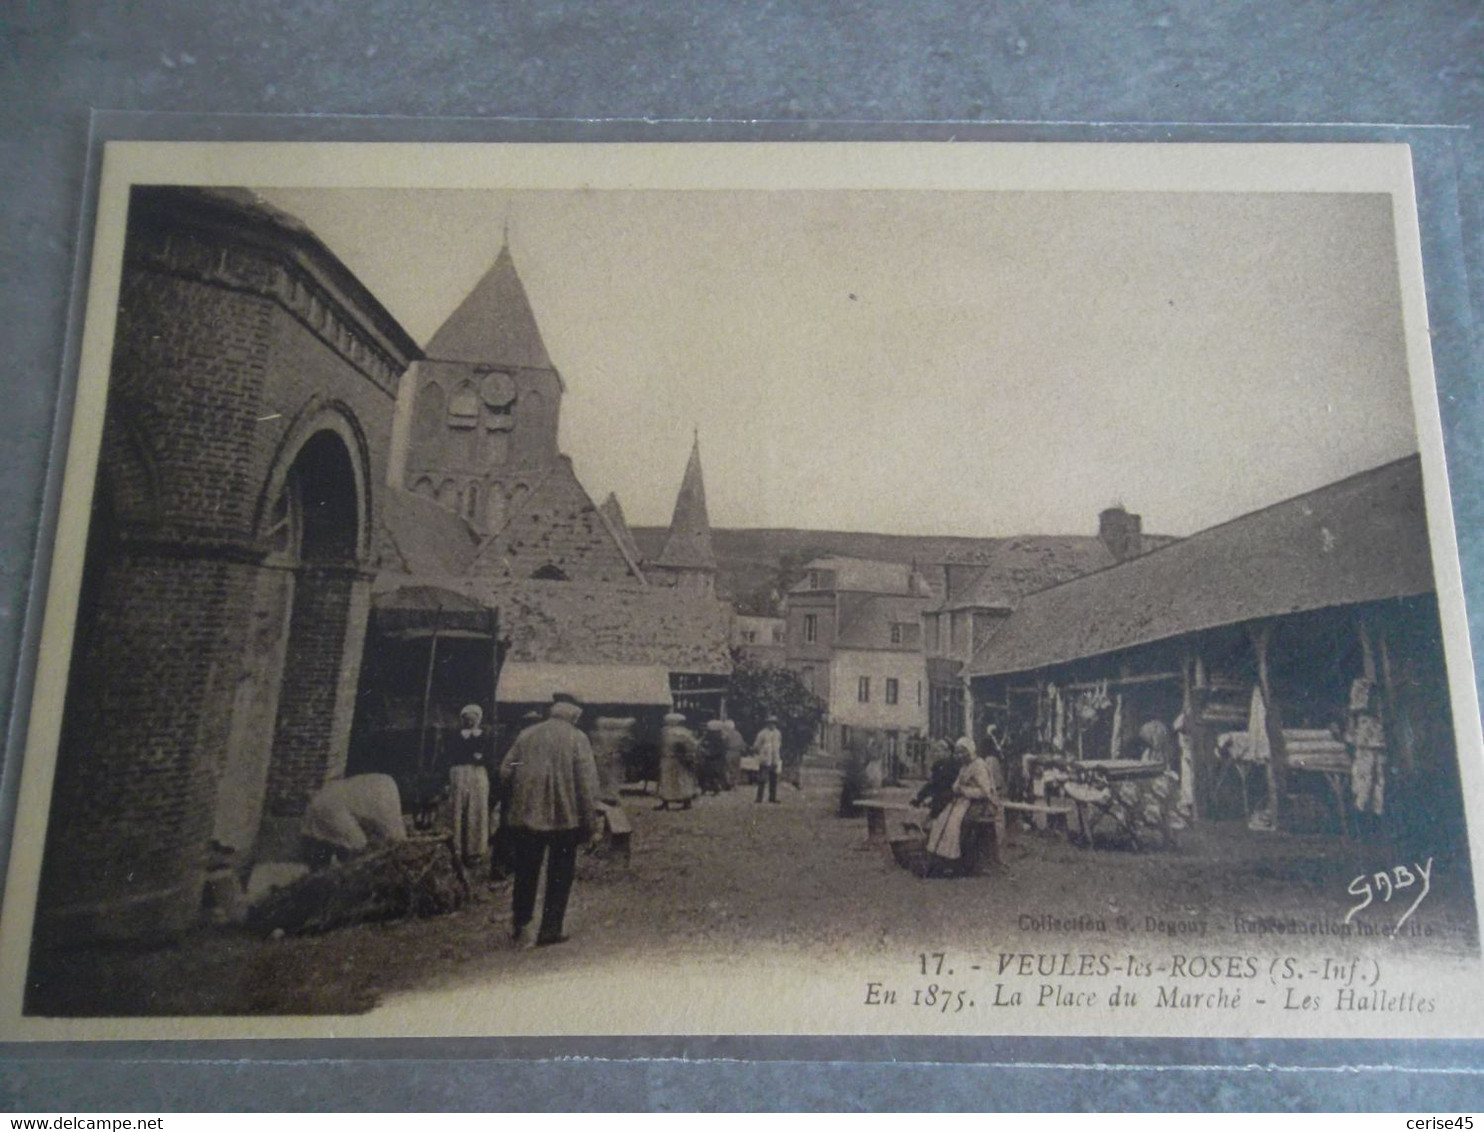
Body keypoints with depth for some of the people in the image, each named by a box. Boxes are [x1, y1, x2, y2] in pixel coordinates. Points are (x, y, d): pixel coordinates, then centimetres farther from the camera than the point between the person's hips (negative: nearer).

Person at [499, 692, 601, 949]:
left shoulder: (527, 735, 5)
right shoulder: (577, 739, -5)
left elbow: (505, 772, 5)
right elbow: (587, 783, -10)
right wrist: (590, 821, -7)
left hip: (525, 817, 3)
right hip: (565, 818, -3)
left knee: (526, 874, 14)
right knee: (560, 876, 9)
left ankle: (520, 927, 17)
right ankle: (550, 930, 10)